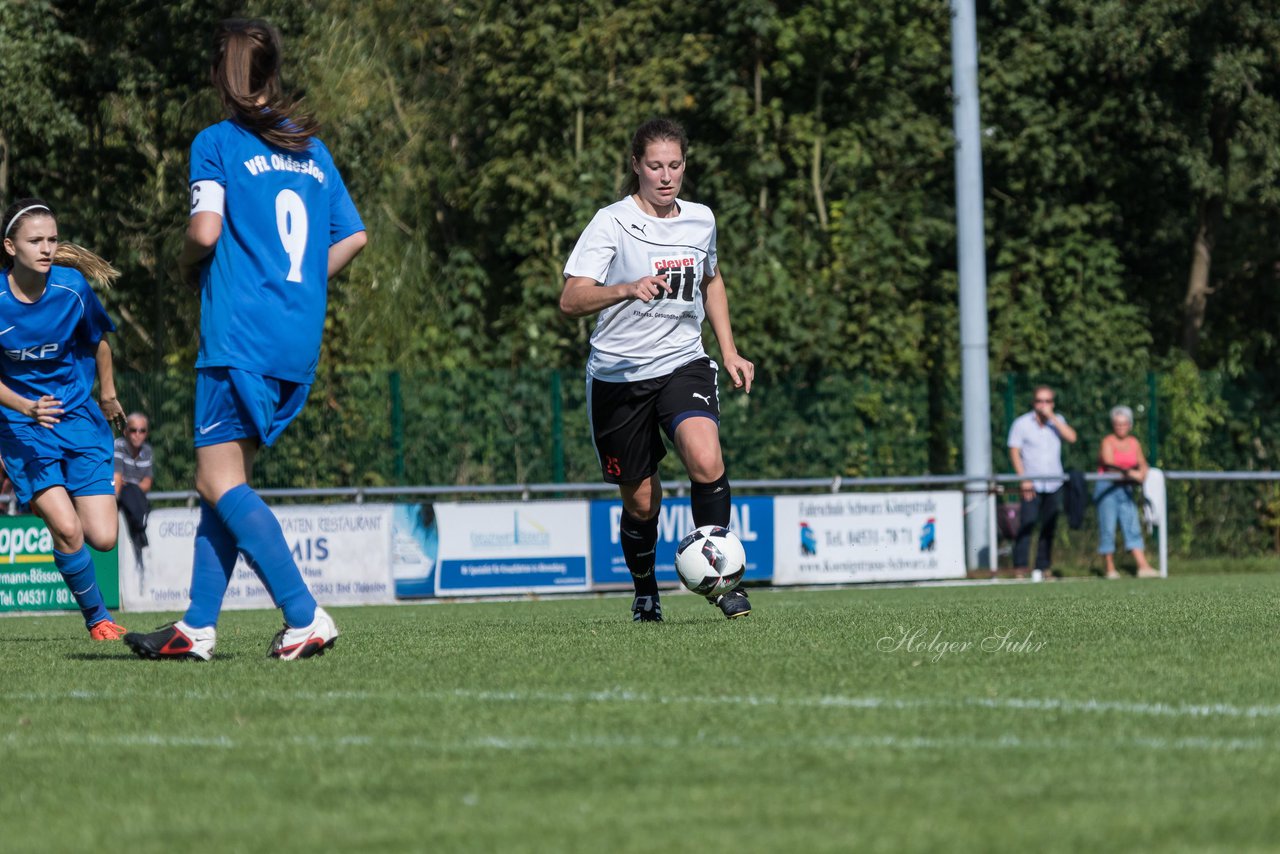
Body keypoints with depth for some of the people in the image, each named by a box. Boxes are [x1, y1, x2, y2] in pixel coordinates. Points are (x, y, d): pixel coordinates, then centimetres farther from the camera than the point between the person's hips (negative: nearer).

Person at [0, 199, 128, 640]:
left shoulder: (72, 288, -12)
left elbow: (98, 340, 9)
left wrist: (107, 394, 22)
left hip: (78, 418, 2)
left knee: (103, 538, -5)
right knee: (67, 529, -20)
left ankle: (48, 503, 31)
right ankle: (97, 617, 4)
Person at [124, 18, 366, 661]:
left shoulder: (217, 143, -4)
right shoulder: (313, 149, 15)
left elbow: (205, 230, -15)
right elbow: (352, 236, 16)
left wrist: (187, 263, 5)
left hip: (240, 337, -7)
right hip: (300, 344, 7)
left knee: (220, 483, -7)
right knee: (226, 481, 12)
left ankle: (305, 617, -19)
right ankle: (198, 626, 11)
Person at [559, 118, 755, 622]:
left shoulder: (700, 220, 4)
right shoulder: (612, 223, -10)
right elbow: (571, 301, -21)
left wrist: (729, 352, 18)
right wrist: (629, 288, -37)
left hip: (683, 363, 2)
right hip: (619, 373, -2)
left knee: (706, 461, -26)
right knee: (641, 501, 7)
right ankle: (645, 593, 34)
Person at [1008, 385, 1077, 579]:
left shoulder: (1057, 421, 9)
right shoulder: (1022, 423, 1)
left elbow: (1071, 438, -8)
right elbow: (1014, 451, -2)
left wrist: (1052, 417, -12)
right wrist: (1023, 479, -12)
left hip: (1054, 484, 3)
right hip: (1032, 485, -3)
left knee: (1049, 527, 4)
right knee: (1027, 525, -13)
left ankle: (1043, 566, 11)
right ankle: (1020, 567, -13)